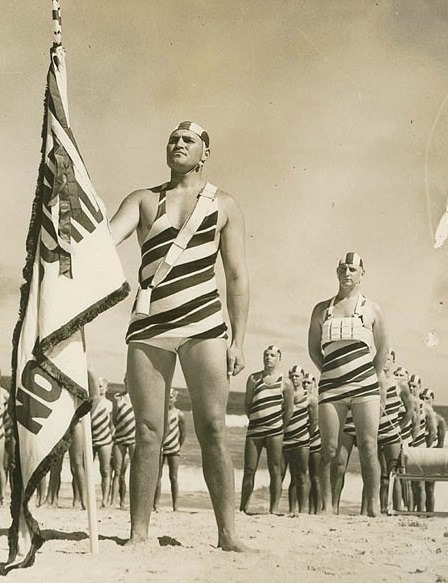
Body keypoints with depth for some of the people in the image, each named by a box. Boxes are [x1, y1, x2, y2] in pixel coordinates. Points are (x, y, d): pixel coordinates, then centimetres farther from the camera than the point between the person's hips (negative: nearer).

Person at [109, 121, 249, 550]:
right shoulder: (143, 200, 15)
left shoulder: (224, 205, 12)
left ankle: (228, 534, -3)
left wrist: (238, 341, 2)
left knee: (213, 429, -5)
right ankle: (138, 533, 5)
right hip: (149, 324, 1)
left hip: (204, 325, -1)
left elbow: (237, 277, 9)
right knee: (147, 431, 1)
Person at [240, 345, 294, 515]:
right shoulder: (253, 378, 10)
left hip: (275, 431, -2)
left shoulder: (285, 382, 4)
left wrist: (279, 427, 6)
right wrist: (255, 420, 9)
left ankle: (274, 509, -1)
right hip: (254, 429, 2)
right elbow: (247, 404, 13)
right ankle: (243, 507, 9)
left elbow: (289, 409, 8)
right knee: (249, 470, 2)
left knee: (275, 471, -2)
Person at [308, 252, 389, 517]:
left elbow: (383, 350, 10)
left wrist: (371, 378, 6)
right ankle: (328, 508, 3)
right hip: (331, 387, 2)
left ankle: (373, 508, -4)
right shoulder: (322, 310, 12)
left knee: (368, 448, -6)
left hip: (366, 388, -1)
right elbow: (313, 348, 15)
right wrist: (331, 373, 9)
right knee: (330, 450, 0)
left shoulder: (371, 309, 8)